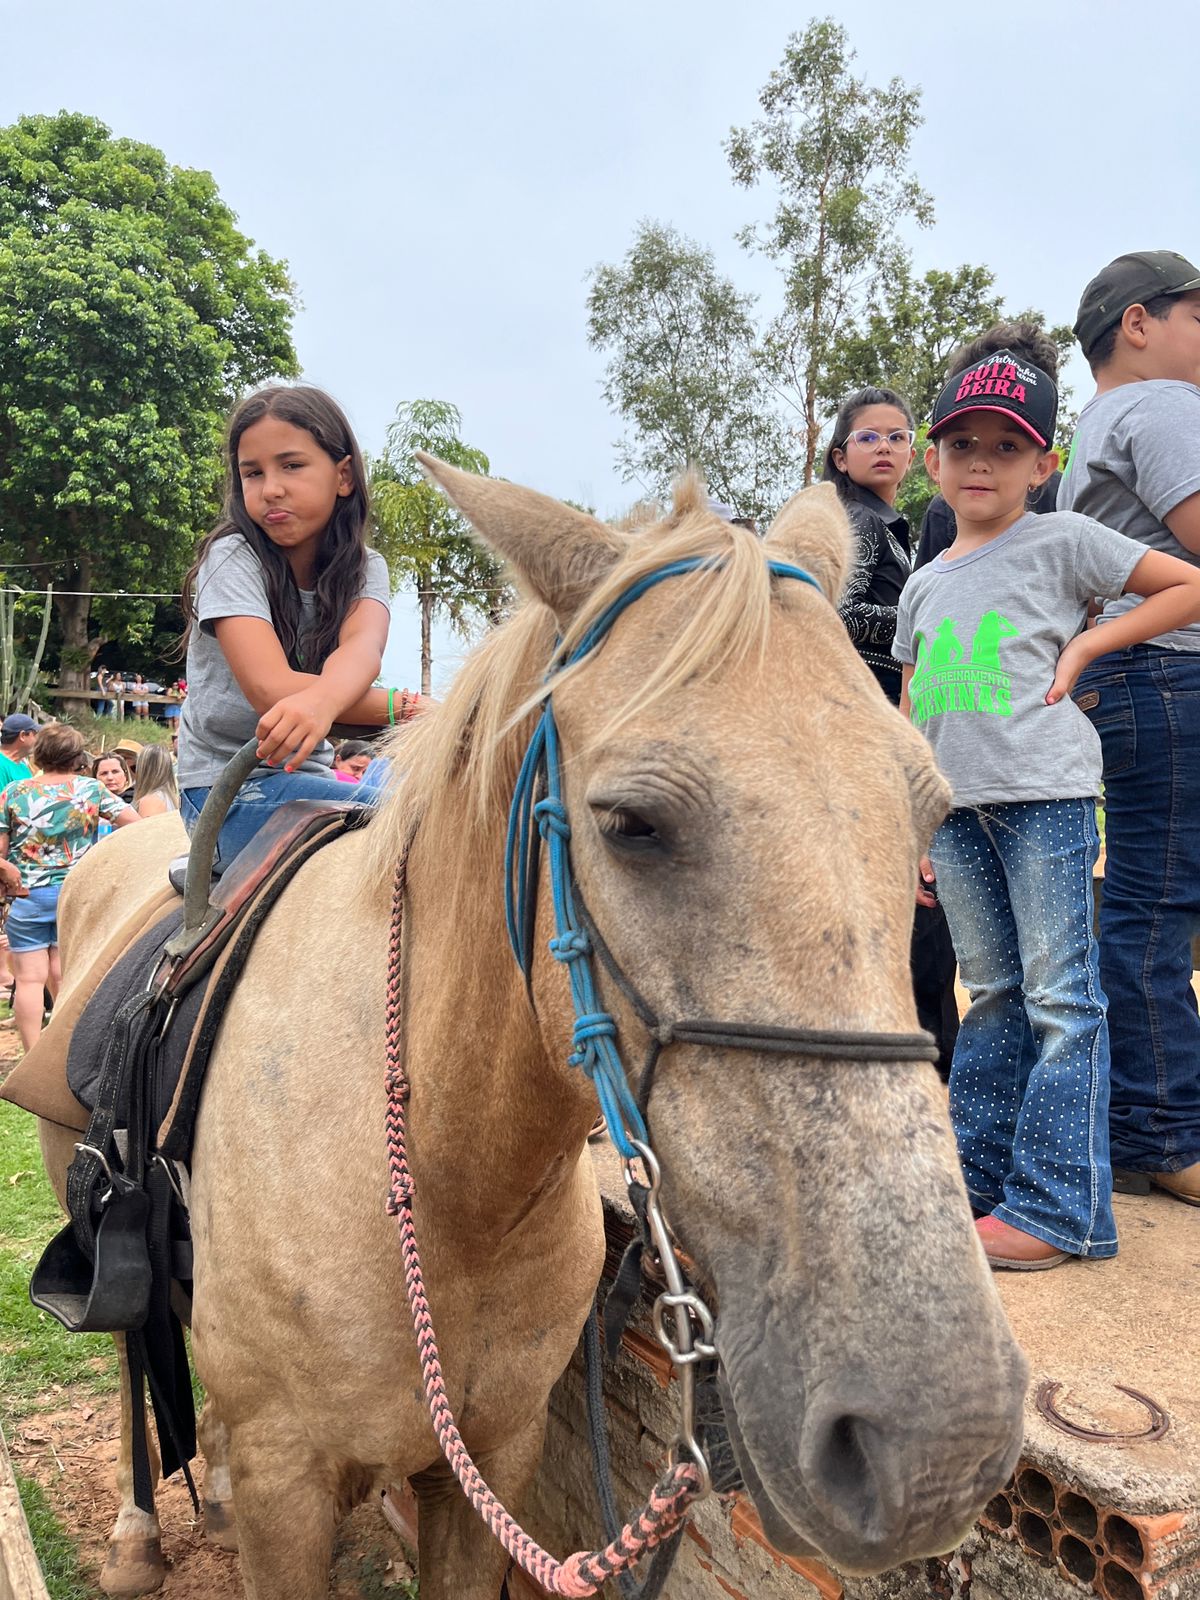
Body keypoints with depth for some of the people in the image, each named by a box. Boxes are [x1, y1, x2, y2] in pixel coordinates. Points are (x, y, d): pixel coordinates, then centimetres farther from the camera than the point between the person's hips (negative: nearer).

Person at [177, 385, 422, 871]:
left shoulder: (366, 569, 2)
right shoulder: (233, 557, -10)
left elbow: (361, 646, -23)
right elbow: (270, 689, -25)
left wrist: (321, 700, -46)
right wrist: (410, 708, -30)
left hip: (307, 776, 6)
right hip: (228, 791, -5)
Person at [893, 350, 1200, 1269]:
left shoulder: (1061, 542, 1)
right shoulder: (924, 586, 16)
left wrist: (1088, 643, -6)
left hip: (1045, 795, -5)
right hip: (956, 809, 5)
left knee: (1061, 998, -4)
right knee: (995, 994, 13)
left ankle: (1059, 1207, 2)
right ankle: (979, 1174, 21)